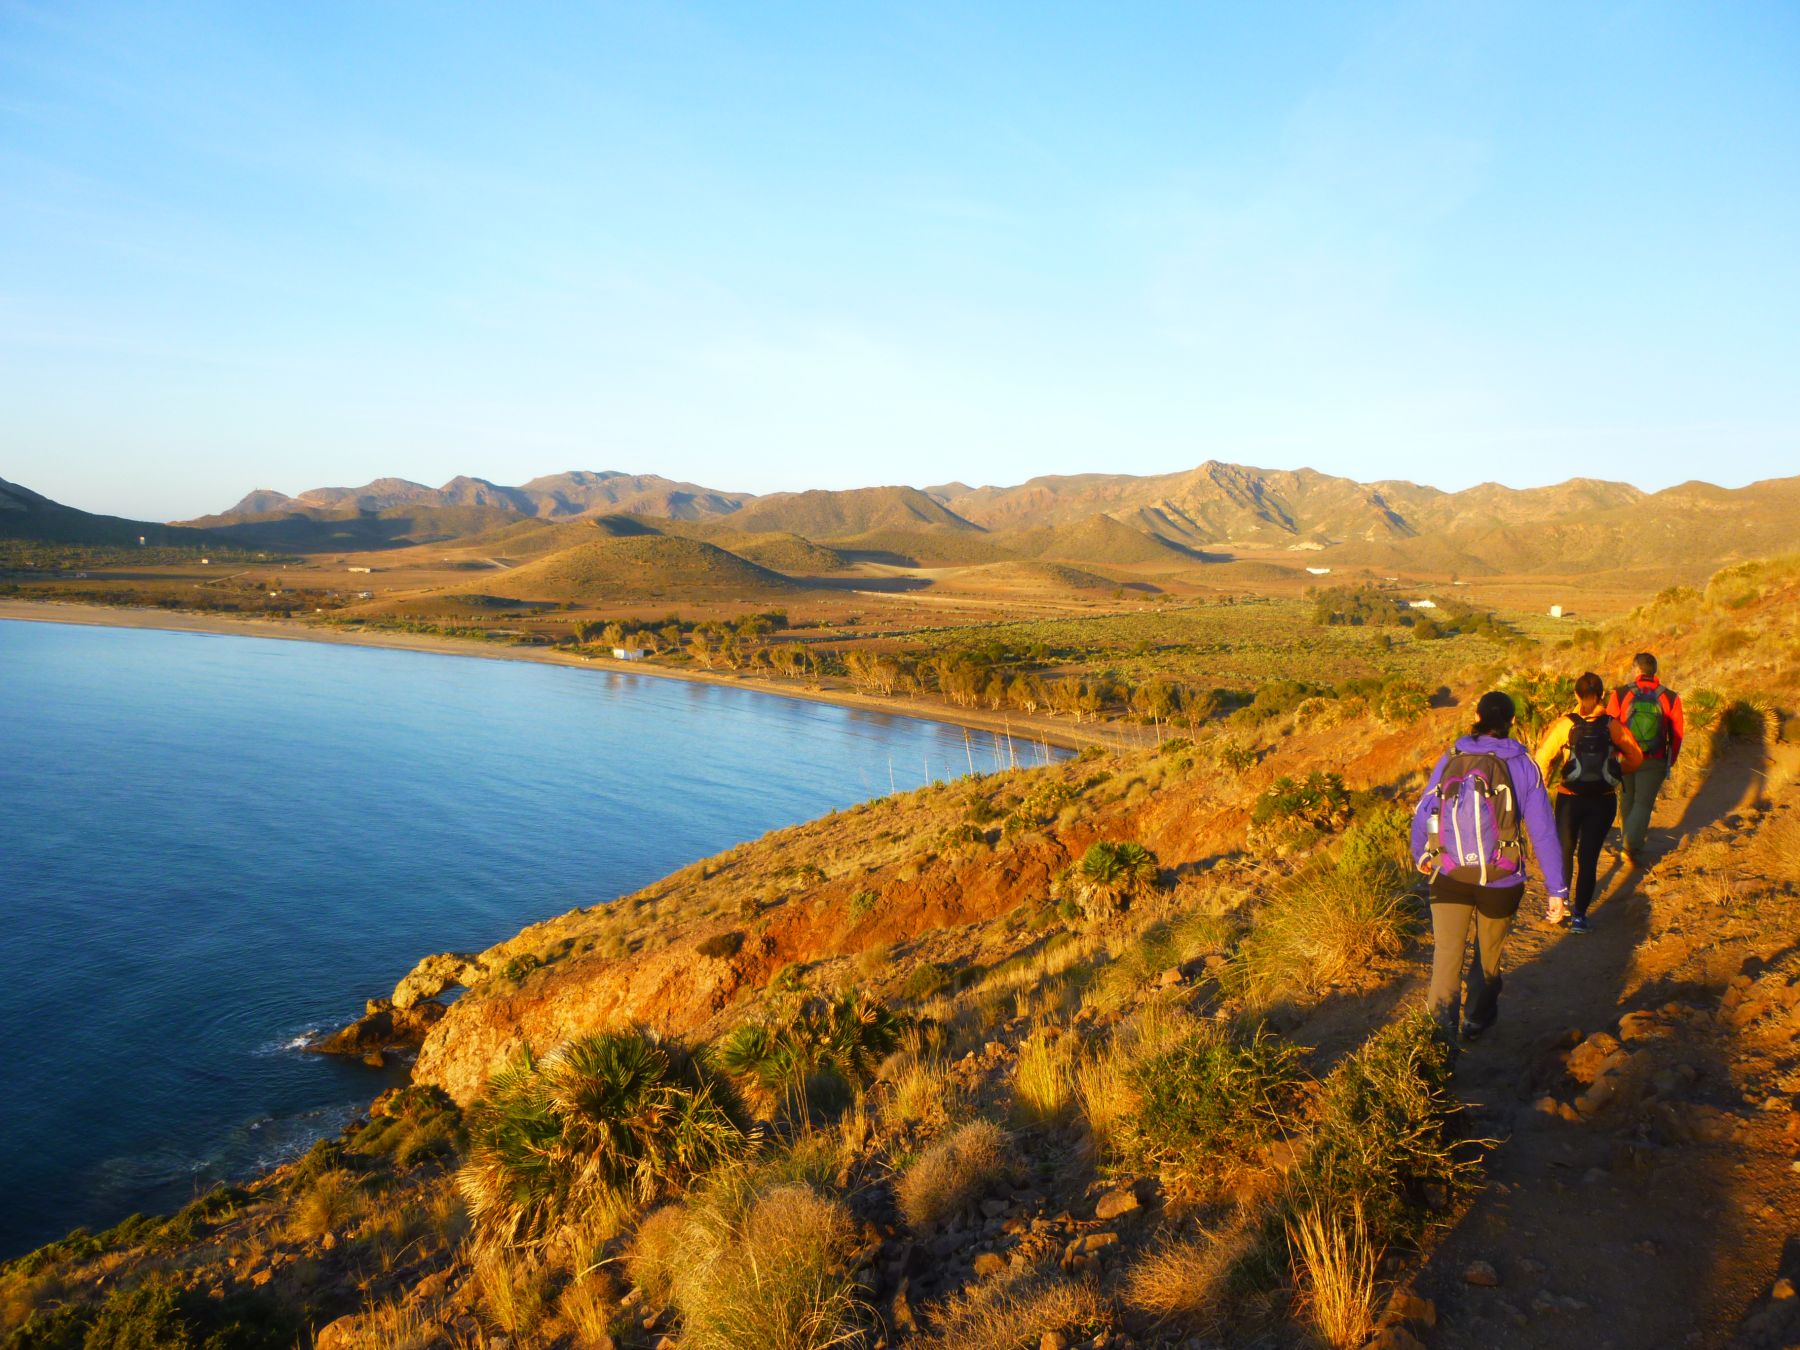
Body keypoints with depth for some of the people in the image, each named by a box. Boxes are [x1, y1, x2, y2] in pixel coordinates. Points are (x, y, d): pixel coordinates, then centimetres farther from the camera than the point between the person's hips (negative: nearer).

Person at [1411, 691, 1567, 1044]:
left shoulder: (1450, 759, -4)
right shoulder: (1522, 766, -7)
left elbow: (1423, 814, 3)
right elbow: (1543, 830, -7)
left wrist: (1421, 856, 22)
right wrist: (1557, 888, -1)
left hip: (1449, 878, 0)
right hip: (1501, 882, 0)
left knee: (1446, 956, 7)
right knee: (1488, 955, 21)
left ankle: (1443, 1026, -7)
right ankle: (1477, 1021, 38)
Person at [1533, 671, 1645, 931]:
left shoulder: (1565, 724, -9)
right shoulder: (1612, 726, -5)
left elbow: (1543, 758, -11)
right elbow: (1636, 758, -1)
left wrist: (1542, 788, 3)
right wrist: (1617, 770, 17)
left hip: (1569, 800, -1)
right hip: (1604, 802, 1)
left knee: (1564, 851, 18)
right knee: (1589, 857, 7)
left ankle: (1558, 906, 14)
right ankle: (1579, 915, 6)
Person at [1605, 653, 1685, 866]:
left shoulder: (1620, 694, -8)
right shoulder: (1670, 698, -5)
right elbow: (1678, 733, 1)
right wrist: (1670, 761, 14)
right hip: (1654, 762, -1)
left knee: (1627, 800, 18)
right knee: (1644, 803, 1)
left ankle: (1629, 839, 33)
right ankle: (1633, 846, -16)